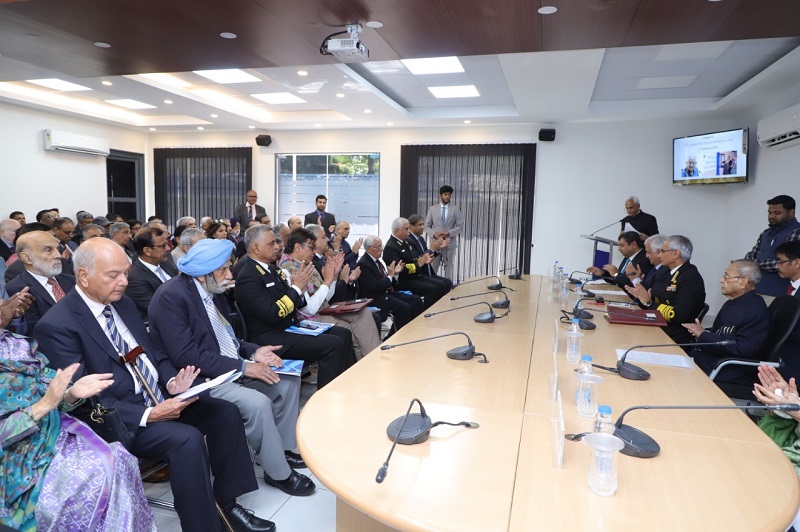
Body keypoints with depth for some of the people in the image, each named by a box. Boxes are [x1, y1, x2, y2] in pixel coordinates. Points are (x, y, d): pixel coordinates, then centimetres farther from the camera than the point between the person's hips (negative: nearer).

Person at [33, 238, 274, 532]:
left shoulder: (124, 304, 8)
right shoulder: (56, 326, -16)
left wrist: (171, 382, -7)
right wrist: (147, 415, -26)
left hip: (159, 397, 8)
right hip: (117, 418, -8)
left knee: (226, 412, -5)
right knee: (187, 439, -29)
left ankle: (226, 501, 7)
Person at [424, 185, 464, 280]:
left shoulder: (455, 209, 4)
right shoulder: (432, 209, 6)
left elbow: (460, 226, -1)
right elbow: (427, 226, 5)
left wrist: (448, 233, -17)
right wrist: (434, 234, -15)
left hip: (450, 244, 0)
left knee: (449, 270, 7)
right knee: (432, 270, 2)